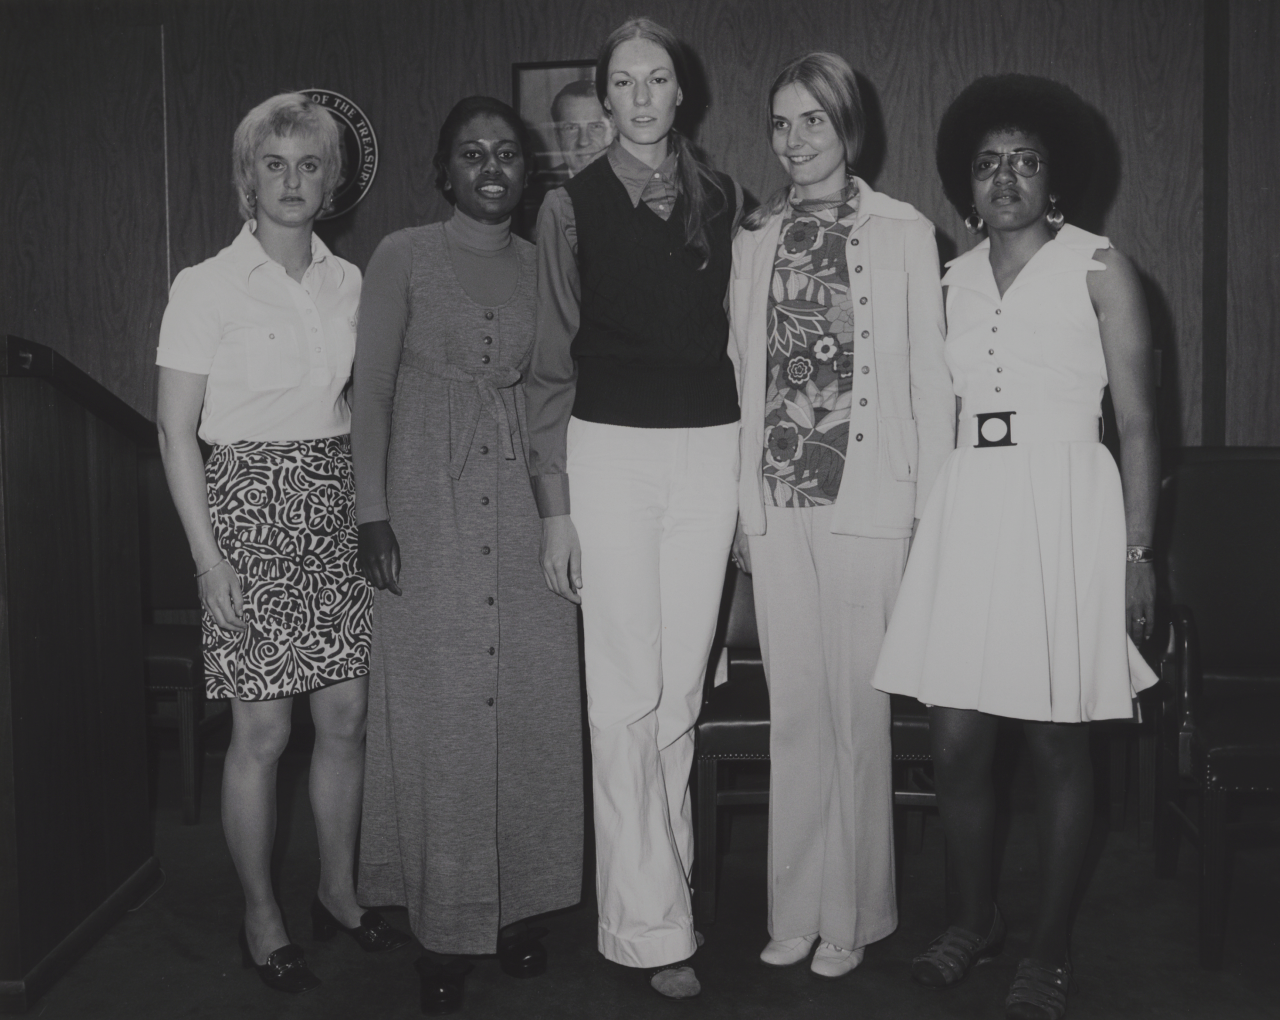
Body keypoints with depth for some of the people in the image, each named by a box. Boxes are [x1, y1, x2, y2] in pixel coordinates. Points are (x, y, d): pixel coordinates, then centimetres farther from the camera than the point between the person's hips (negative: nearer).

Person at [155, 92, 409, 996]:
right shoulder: (207, 287, -5)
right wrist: (208, 556, -12)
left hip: (340, 506, 5)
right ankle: (261, 915, 18)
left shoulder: (348, 282, 8)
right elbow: (176, 431, -6)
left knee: (347, 717, 9)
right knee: (263, 730, 1)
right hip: (251, 505, -4)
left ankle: (339, 890, 27)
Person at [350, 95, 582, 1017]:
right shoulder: (403, 258, 0)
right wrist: (373, 514, -8)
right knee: (439, 713, 0)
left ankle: (520, 905, 20)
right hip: (431, 502, -3)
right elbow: (372, 391, -2)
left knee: (531, 703, 5)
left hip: (525, 505, 3)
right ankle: (446, 924, 13)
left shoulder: (541, 265, 10)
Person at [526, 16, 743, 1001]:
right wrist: (554, 505, -3)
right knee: (625, 699, -2)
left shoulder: (723, 199, 10)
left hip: (710, 448, 3)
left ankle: (658, 886, 21)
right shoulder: (573, 206, 2)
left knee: (680, 694, 6)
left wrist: (751, 469, 7)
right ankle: (651, 927, 7)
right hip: (610, 447, -2)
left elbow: (740, 330, 14)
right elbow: (552, 360, 2)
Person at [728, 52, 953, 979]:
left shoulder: (904, 232, 1)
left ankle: (853, 914, 16)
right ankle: (798, 911, 19)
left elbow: (930, 375, 0)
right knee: (794, 710, 8)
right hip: (777, 496, 3)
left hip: (866, 496, -3)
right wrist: (741, 501, 7)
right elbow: (744, 373, 11)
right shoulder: (756, 239, 11)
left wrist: (932, 509, -5)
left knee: (855, 707, 2)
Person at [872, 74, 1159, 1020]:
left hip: (1064, 507, -3)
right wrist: (924, 516, 6)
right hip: (964, 507, 4)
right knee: (956, 740, 5)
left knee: (1057, 744, 4)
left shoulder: (1097, 266, 1)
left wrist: (1138, 552, -7)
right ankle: (974, 918, 28)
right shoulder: (953, 279, 13)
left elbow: (1137, 420, -2)